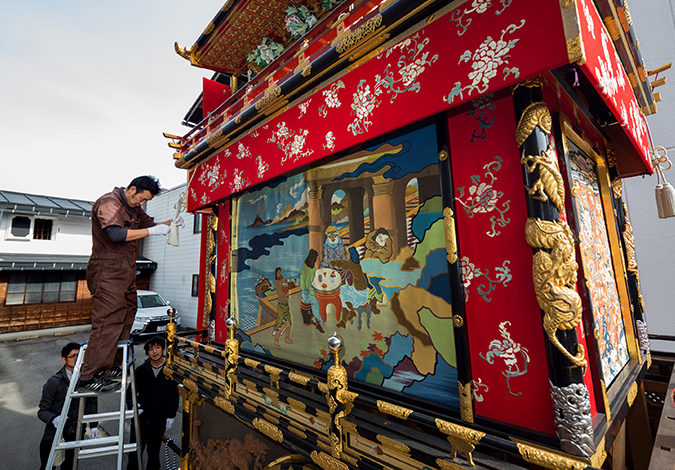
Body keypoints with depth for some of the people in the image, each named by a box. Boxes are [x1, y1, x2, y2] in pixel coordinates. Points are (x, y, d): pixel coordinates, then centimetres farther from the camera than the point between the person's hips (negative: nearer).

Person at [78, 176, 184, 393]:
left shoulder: (134, 208, 17)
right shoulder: (108, 202, -11)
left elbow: (149, 224, 25)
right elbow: (116, 234, -24)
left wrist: (169, 223, 6)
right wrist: (152, 231, -23)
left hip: (126, 272, 10)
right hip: (108, 271, -9)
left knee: (125, 319, 11)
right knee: (107, 322, -10)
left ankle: (111, 368, 20)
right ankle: (89, 377, -2)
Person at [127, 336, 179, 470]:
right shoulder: (141, 370, -6)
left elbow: (174, 395, -3)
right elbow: (131, 391, 4)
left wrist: (171, 416, -3)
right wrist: (134, 405, -13)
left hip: (160, 420, 0)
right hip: (141, 418, 1)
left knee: (154, 450, 16)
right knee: (135, 450, 12)